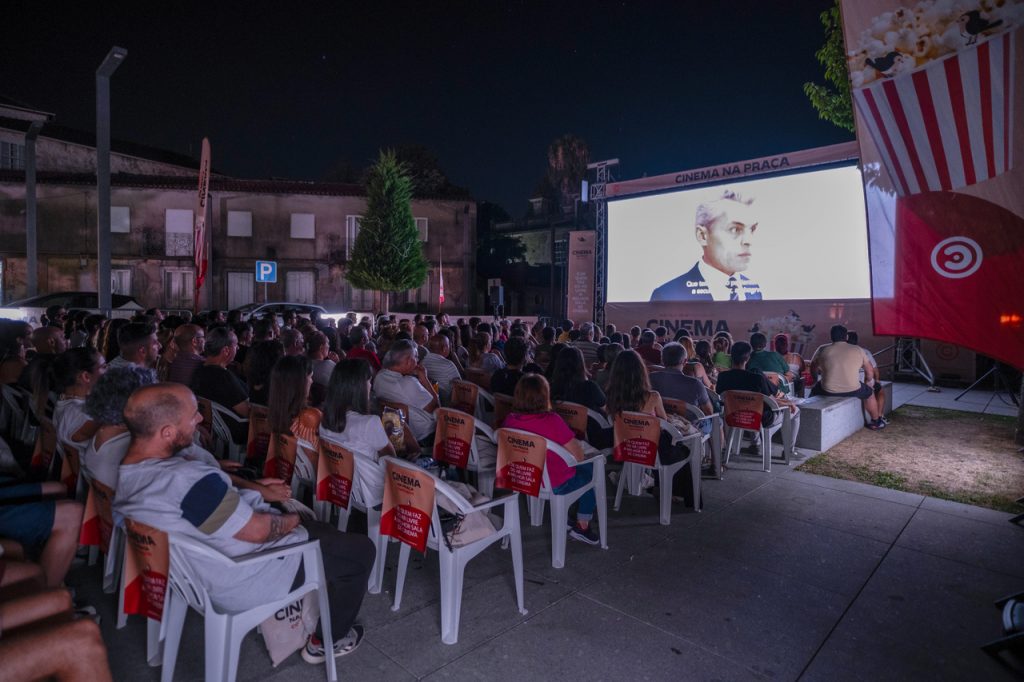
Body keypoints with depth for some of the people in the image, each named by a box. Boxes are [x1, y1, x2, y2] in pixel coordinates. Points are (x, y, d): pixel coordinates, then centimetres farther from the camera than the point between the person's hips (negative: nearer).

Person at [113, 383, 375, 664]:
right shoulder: (189, 481, -36)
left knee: (319, 528, 25)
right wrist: (291, 521, -6)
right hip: (243, 584, -9)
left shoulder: (126, 470, -5)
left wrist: (254, 490, 5)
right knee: (361, 550, 3)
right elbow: (257, 531, -25)